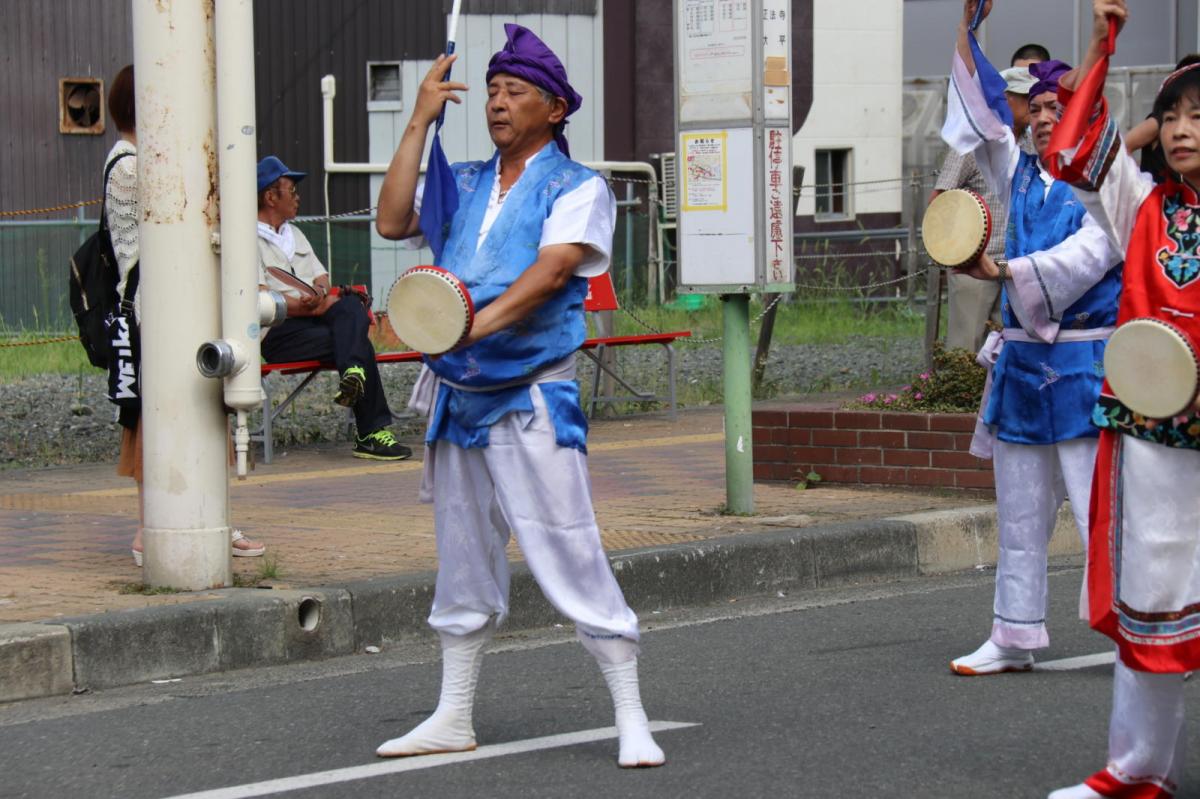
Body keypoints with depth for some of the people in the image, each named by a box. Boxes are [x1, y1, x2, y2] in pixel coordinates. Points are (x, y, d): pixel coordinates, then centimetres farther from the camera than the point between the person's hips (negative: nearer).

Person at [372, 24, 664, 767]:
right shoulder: (464, 183, 15)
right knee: (463, 563, 13)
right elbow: (392, 222, 1)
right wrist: (419, 124, -1)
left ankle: (633, 723, -3)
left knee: (572, 561, -9)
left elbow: (554, 267, -18)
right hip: (457, 394, 6)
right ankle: (454, 718, 23)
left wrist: (482, 321, -33)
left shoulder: (579, 188, -2)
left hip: (532, 398, -6)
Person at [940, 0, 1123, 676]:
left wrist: (1003, 271, -27)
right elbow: (979, 112, 11)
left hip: (1085, 365, -6)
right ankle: (1015, 640, 14)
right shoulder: (1020, 175, 13)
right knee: (1020, 515, 9)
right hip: (1022, 361, 6)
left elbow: (1081, 260, -17)